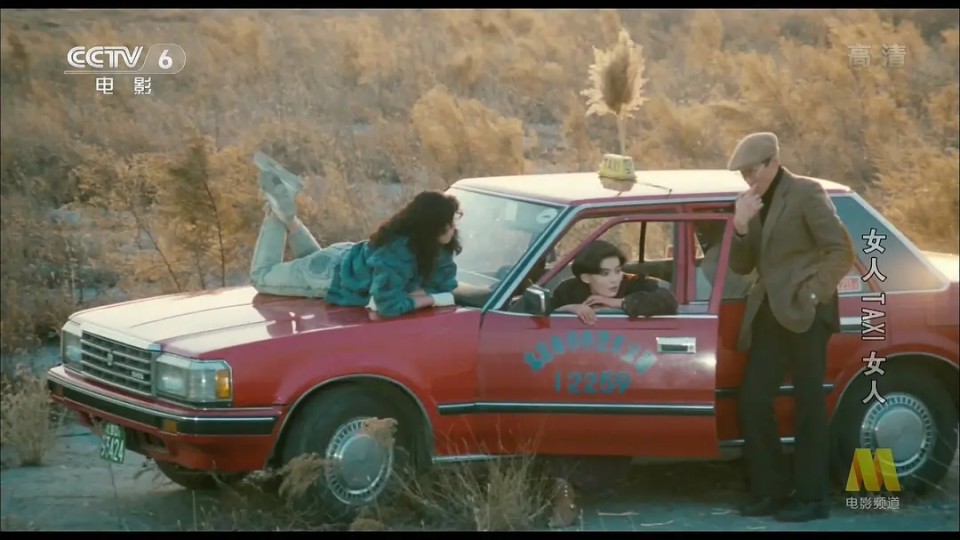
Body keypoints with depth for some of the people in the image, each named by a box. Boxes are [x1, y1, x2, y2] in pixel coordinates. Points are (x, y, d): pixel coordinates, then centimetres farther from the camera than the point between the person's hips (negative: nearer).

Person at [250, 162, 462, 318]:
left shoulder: (438, 246, -19)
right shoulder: (397, 251, -42)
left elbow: (446, 286, -12)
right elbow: (388, 305, -46)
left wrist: (410, 295, -28)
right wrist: (430, 298, -36)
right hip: (334, 275, -7)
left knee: (312, 261, 39)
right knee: (262, 277, 12)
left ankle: (288, 216, 26)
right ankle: (277, 213, 16)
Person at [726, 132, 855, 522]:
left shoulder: (806, 193, -7)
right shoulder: (754, 204, 14)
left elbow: (841, 250, -11)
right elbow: (741, 266, 10)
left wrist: (813, 294, -14)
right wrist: (740, 227, -6)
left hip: (804, 313, -7)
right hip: (770, 315, 7)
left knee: (808, 404, -1)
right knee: (753, 401, 4)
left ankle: (812, 498, 5)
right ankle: (770, 490, 14)